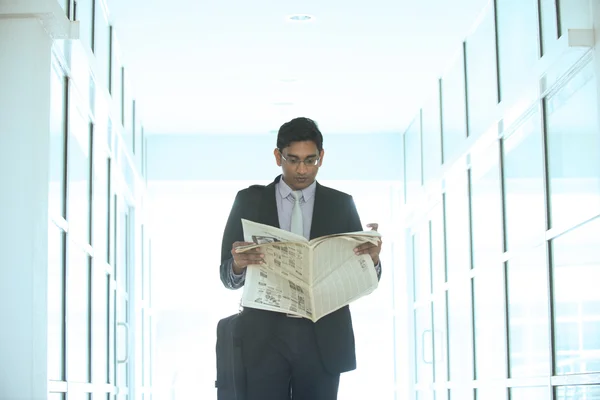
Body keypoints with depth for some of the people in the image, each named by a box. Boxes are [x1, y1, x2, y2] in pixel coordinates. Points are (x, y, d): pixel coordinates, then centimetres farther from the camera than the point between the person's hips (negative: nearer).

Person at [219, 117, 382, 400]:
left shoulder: (341, 204, 7)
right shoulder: (249, 201, 5)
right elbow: (227, 275, 5)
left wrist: (372, 258, -16)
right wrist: (238, 265, -18)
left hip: (323, 339, 1)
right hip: (265, 337, -1)